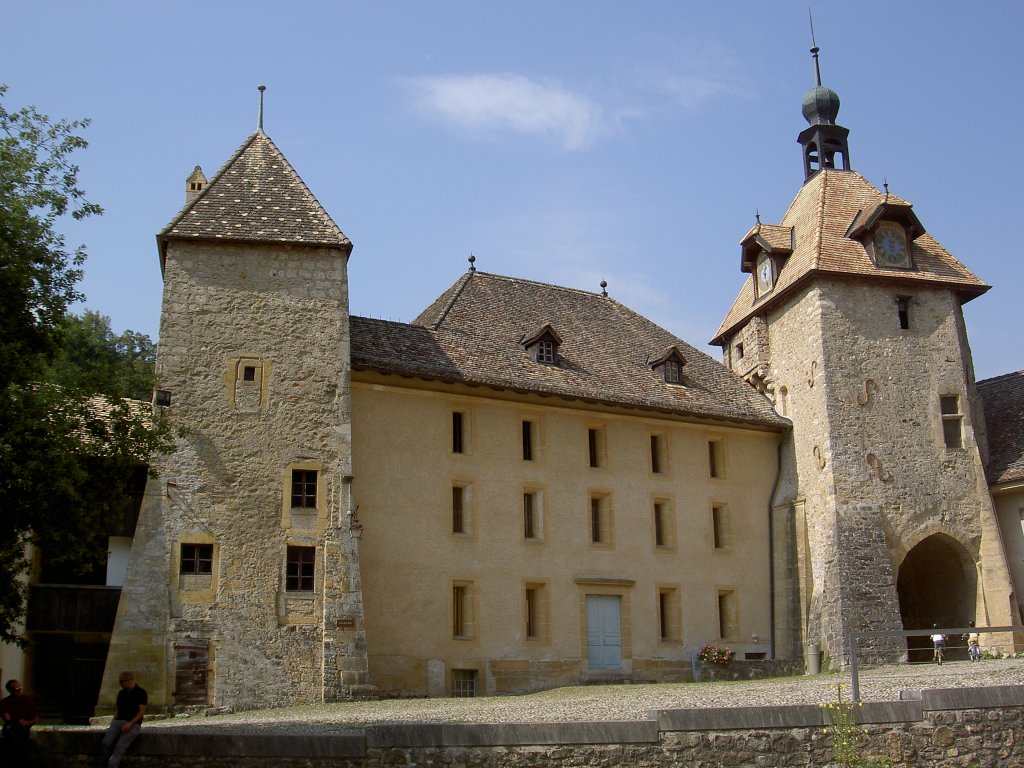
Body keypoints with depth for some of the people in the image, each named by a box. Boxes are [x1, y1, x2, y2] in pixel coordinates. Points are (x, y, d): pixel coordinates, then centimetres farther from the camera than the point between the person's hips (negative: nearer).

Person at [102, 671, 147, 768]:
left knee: (120, 745, -26)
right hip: (118, 722, 6)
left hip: (133, 724, -5)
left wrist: (130, 723, -20)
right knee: (106, 742, -21)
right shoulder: (121, 693, 16)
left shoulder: (140, 692, -3)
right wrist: (113, 722, 4)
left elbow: (142, 711, -8)